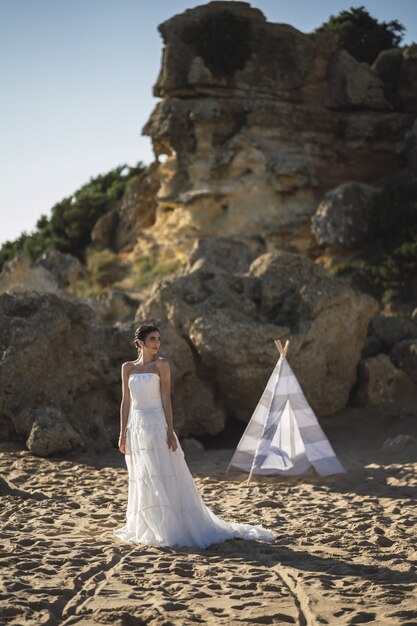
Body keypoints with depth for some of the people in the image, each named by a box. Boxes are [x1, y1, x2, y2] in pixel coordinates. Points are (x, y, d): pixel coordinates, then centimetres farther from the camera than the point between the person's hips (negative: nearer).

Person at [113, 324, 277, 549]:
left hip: (156, 425, -4)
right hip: (135, 427, 4)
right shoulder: (128, 367, 9)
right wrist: (122, 433, 7)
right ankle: (146, 529, 19)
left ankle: (170, 530, -2)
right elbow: (126, 402, 11)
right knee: (141, 482, 10)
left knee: (163, 479, -6)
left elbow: (166, 398, -5)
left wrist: (170, 431, -11)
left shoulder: (161, 364, -2)